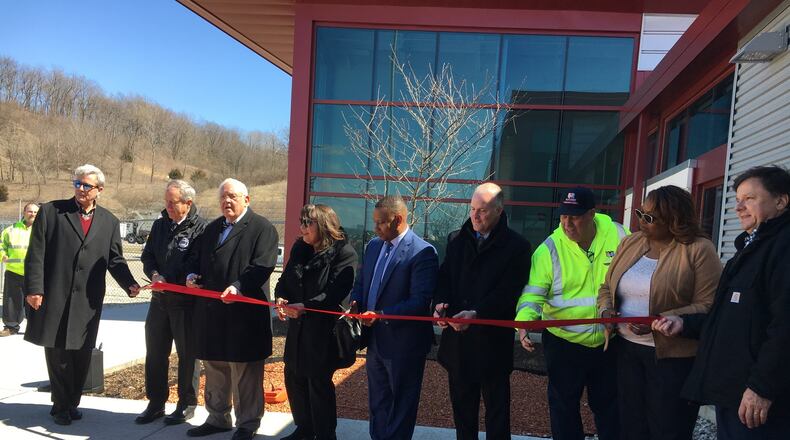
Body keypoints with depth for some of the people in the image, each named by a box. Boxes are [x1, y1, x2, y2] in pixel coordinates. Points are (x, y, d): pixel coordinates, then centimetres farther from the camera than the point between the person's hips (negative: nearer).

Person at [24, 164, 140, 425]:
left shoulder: (109, 222, 10)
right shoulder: (51, 211, 2)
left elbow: (115, 260, 8)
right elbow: (35, 254, -1)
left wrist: (130, 284, -8)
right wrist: (34, 289, -9)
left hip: (87, 302, 2)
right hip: (53, 298, -2)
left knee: (81, 355, 8)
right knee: (57, 354, 7)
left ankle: (69, 403, 26)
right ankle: (63, 405, 23)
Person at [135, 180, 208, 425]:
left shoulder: (200, 228, -12)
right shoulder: (160, 225, 9)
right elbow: (147, 256, 13)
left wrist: (171, 283, -18)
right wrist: (154, 274, -7)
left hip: (186, 302, -6)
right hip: (160, 299, 6)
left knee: (187, 355, 7)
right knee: (155, 353, 14)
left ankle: (187, 405, 22)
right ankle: (156, 403, 29)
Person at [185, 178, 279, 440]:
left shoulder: (262, 229, -6)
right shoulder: (212, 229, 18)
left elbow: (263, 265, -15)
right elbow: (194, 256, 24)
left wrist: (239, 286, -27)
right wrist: (191, 274, 3)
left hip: (244, 313, -7)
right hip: (211, 312, 7)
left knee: (245, 373, 3)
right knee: (214, 369, 18)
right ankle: (218, 418, 34)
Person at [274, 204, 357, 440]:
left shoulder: (344, 252, -14)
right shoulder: (299, 248, 8)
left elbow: (335, 292, -21)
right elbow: (284, 279, 11)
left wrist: (305, 307, -28)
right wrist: (281, 298, -10)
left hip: (324, 330, -7)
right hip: (297, 327, 7)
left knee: (319, 382, 3)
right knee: (293, 378, 15)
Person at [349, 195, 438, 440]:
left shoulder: (422, 252, -18)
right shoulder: (373, 246, 6)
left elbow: (420, 301, -23)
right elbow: (361, 283, 16)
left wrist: (382, 315, -29)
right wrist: (356, 303, -5)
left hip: (403, 344, -7)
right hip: (376, 341, 7)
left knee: (401, 407, 11)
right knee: (377, 402, 23)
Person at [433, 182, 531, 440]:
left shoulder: (516, 246, -7)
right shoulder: (457, 240, 8)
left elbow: (508, 293, -14)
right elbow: (444, 278, 9)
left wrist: (476, 313, -26)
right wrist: (440, 302, -11)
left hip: (493, 340, -4)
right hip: (457, 338, 5)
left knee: (496, 407, 10)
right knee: (462, 404, 18)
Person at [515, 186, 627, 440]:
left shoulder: (618, 235, -9)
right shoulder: (549, 249, -13)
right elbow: (533, 293, -16)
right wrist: (525, 321, -33)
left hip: (609, 341, 2)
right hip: (564, 343, -1)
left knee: (609, 405, 20)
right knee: (564, 406, 13)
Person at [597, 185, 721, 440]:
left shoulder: (699, 250, -11)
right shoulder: (630, 243, 8)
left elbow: (708, 306, -16)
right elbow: (607, 287, 13)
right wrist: (606, 309, -7)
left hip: (673, 355, -5)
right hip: (627, 348, 6)